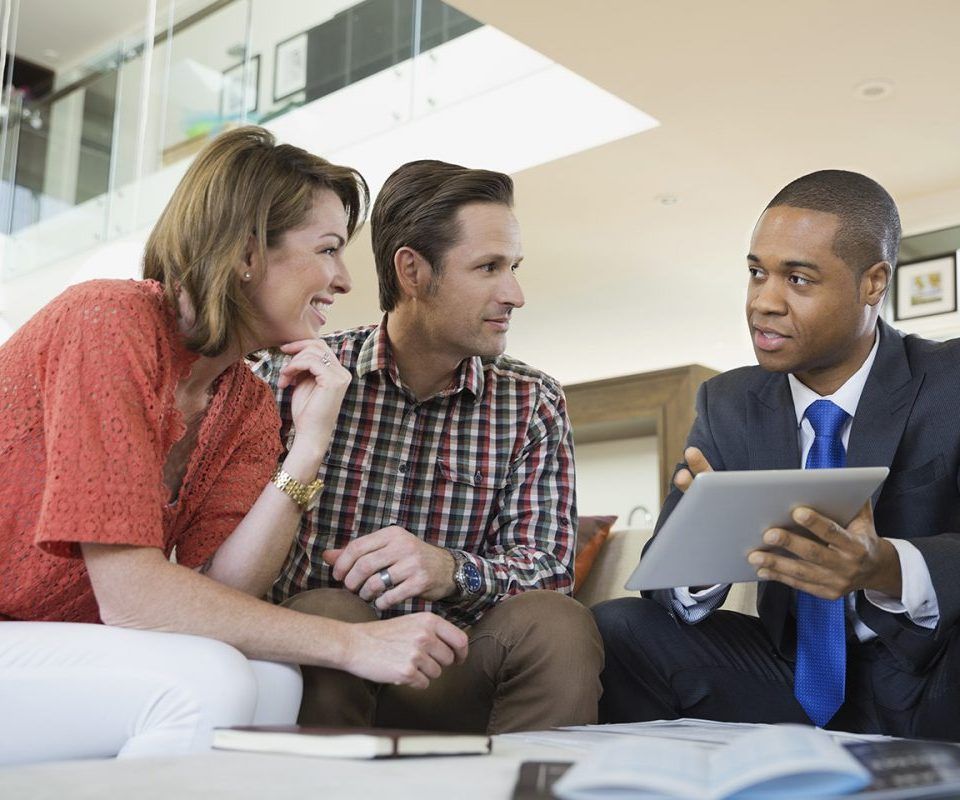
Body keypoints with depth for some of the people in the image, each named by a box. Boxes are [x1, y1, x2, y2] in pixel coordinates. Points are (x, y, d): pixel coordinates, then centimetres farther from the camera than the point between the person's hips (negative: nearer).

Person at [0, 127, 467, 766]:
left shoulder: (251, 408, 3)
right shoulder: (110, 320, -20)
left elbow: (219, 592, -9)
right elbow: (130, 593, -26)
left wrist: (310, 445, -17)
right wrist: (354, 644, -25)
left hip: (66, 648, 6)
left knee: (273, 683, -20)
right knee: (203, 684, -29)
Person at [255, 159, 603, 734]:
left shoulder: (533, 404, 6)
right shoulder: (293, 378, -1)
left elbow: (550, 564, -4)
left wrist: (453, 571, -24)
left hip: (454, 688, 2)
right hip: (320, 669, -1)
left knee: (560, 626, -26)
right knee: (330, 615, -32)